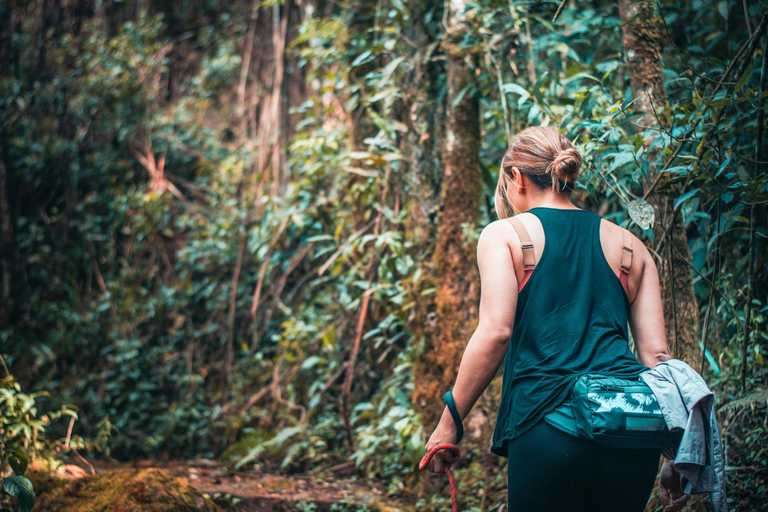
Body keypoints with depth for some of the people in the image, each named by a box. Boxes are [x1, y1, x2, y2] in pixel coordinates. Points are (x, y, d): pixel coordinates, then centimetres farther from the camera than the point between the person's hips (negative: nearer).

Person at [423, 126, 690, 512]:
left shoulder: (503, 234, 7)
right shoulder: (628, 245, 18)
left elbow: (495, 332, -7)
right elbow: (656, 354, 12)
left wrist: (449, 424, -1)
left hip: (551, 424, -4)